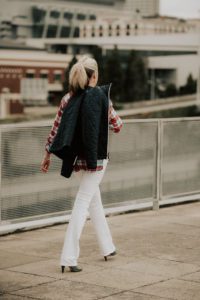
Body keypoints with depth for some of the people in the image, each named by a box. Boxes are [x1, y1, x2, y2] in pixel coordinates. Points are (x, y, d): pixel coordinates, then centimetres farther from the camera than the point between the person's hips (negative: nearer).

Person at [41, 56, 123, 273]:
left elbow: (55, 129, 2)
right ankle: (68, 258, -10)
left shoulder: (68, 99, 1)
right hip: (95, 158, -5)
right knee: (82, 204, -5)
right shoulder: (101, 96, -10)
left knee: (94, 200, 21)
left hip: (77, 158, 5)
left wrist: (47, 154, 11)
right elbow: (117, 126, -1)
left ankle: (107, 248, 33)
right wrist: (110, 110, 18)